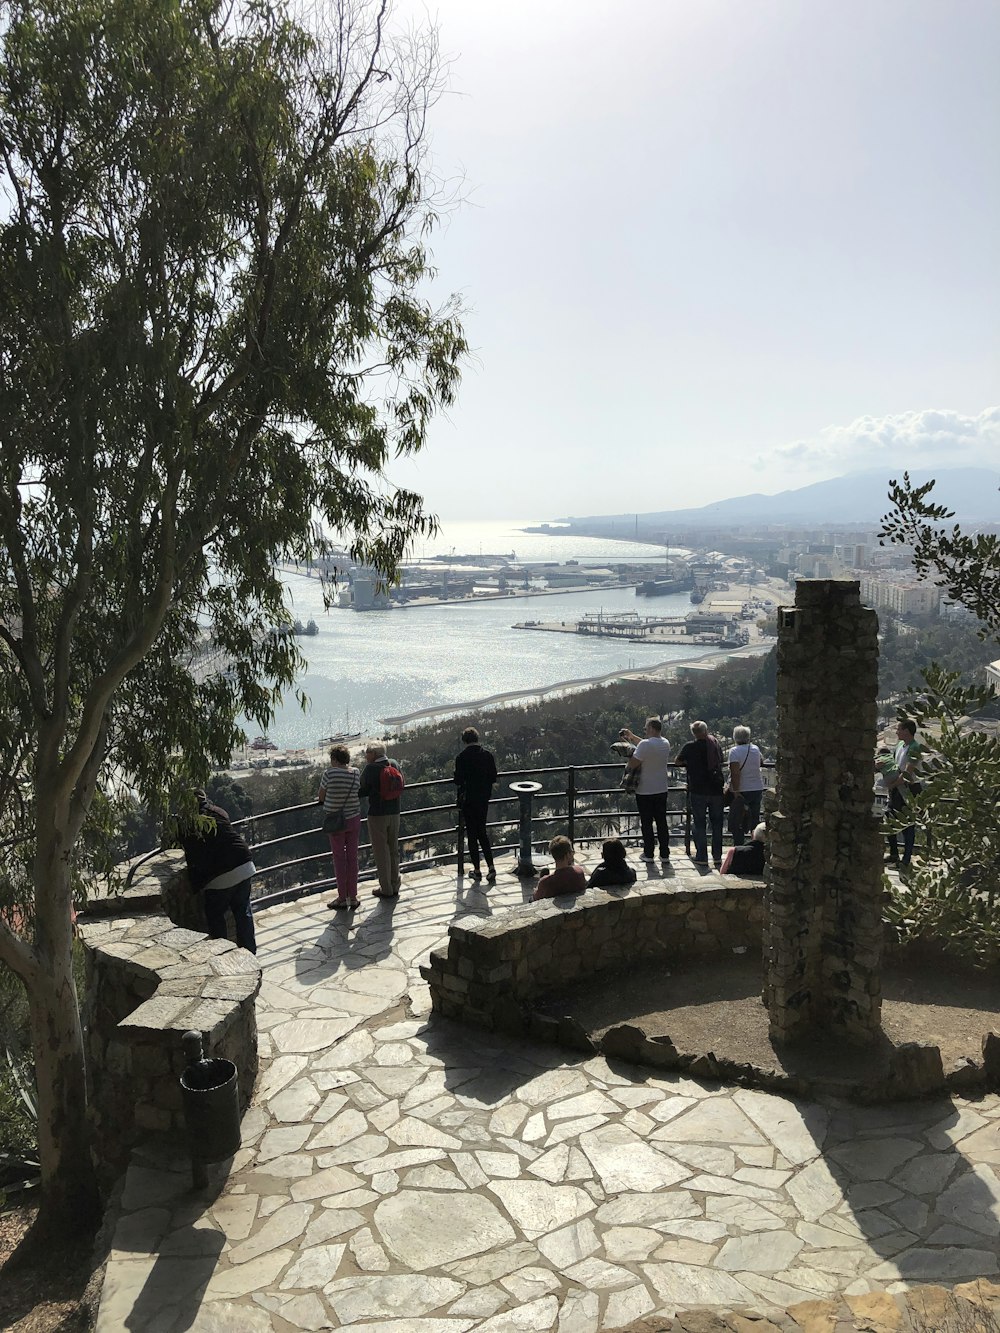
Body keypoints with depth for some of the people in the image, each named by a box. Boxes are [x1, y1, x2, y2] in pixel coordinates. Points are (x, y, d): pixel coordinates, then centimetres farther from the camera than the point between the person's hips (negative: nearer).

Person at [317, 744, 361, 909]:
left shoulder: (330, 773, -17)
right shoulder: (356, 773, -5)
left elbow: (321, 797, -8)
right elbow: (358, 792, 6)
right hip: (353, 819, 3)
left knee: (339, 858, 7)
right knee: (352, 857, 11)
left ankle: (342, 897, 13)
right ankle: (353, 897, 15)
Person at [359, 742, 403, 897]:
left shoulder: (370, 769, -15)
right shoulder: (394, 765, 1)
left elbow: (363, 790, -11)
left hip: (377, 814, -6)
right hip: (394, 813, 6)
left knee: (381, 852, 5)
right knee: (394, 850, 16)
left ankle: (386, 889, 10)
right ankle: (395, 886, 24)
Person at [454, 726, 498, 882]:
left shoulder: (462, 757, -14)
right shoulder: (487, 755, -2)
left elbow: (458, 780, -15)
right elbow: (493, 778, 2)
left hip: (468, 800, -4)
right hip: (484, 799, 4)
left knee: (472, 834, 6)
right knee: (482, 832, 15)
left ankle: (477, 870, 11)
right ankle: (490, 867, 4)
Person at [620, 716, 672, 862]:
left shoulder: (645, 745, -20)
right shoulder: (665, 744, 5)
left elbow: (632, 764, -20)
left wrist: (630, 754, -1)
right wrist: (631, 735, 22)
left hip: (645, 791, -6)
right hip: (662, 790, 6)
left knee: (646, 823, 5)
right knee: (662, 822, 12)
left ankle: (648, 854, 11)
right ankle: (664, 854, 15)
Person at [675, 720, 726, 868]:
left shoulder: (690, 747, -8)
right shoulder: (716, 745, 2)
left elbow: (678, 761, 7)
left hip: (698, 791, -3)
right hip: (717, 790, 3)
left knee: (699, 824, 4)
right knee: (717, 824, 11)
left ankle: (702, 857, 4)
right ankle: (717, 856, 15)